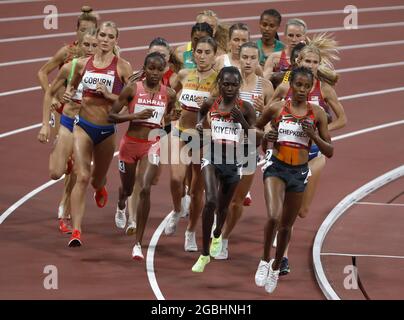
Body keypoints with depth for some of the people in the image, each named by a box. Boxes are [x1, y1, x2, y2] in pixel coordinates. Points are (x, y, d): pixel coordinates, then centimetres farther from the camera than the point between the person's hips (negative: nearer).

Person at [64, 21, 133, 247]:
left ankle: (100, 187, 59)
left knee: (96, 179, 18)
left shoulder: (123, 67, -7)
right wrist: (68, 94, 0)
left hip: (107, 131, 0)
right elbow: (73, 85, 21)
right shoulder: (83, 64, 2)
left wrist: (108, 95, -20)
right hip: (83, 127, 0)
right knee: (82, 177, -15)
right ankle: (76, 230, -17)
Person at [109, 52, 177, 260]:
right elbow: (112, 116, -8)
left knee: (145, 190, -18)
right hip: (130, 143, 0)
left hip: (152, 145, 0)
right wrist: (135, 116, -21)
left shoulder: (169, 94, -2)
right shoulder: (132, 90, -10)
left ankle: (138, 243, -11)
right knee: (127, 189, 19)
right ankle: (121, 206, 61)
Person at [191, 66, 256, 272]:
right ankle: (205, 254, -16)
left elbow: (254, 139, -7)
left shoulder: (245, 108, -6)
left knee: (223, 207, 19)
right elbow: (201, 111, 23)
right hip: (212, 158, -1)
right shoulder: (210, 104, -2)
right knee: (210, 201, -23)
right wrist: (200, 123, 4)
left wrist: (241, 120, -20)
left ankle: (217, 236, 55)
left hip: (233, 162, 1)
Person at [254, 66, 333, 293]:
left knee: (287, 225, 14)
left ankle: (276, 267, 37)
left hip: (299, 172, 2)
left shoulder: (317, 113, 0)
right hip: (276, 167, -2)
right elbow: (255, 128, 15)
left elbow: (329, 152, 2)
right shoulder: (276, 108, -2)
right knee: (274, 217, -24)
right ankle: (265, 261, -1)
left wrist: (313, 135, -15)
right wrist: (265, 136, -6)